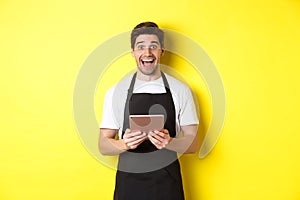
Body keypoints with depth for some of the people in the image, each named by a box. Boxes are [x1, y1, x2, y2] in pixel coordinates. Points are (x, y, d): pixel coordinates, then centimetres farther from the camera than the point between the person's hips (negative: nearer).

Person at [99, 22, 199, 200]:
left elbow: (193, 143, 0)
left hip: (168, 184, 0)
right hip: (128, 183, 0)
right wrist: (124, 144, -20)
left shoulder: (181, 90, -2)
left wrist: (169, 142, -20)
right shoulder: (116, 92, -2)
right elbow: (104, 145, 0)